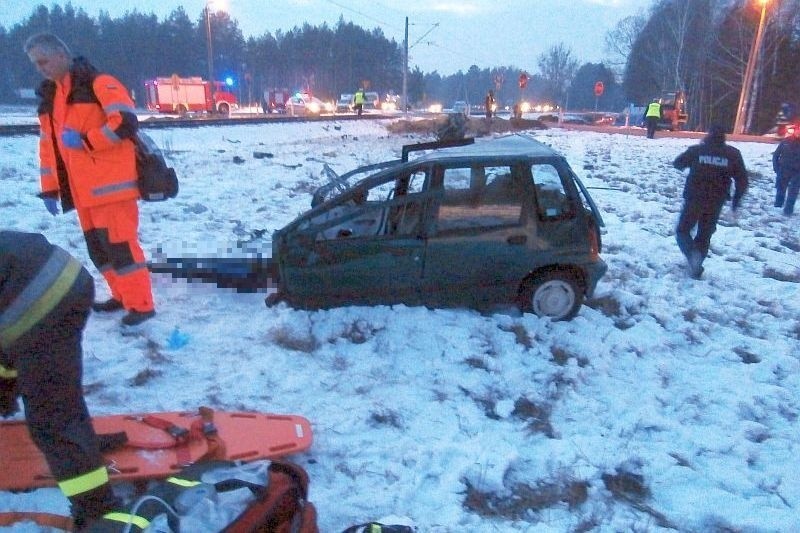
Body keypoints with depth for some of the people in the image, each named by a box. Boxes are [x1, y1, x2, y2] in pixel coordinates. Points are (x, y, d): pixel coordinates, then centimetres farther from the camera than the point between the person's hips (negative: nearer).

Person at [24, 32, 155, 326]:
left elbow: (126, 123, -19)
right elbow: (48, 144, 20)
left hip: (110, 184, -8)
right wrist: (50, 189, 17)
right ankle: (123, 296, 24)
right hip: (83, 190, 8)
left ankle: (141, 304, 0)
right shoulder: (49, 96, 18)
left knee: (119, 244, -8)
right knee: (97, 247, 12)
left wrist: (85, 140, -17)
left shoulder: (98, 84, -7)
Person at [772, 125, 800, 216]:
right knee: (780, 191, 12)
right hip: (783, 171, 1)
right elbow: (776, 155, 5)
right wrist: (776, 168, -3)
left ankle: (788, 211, 3)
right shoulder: (786, 141, -2)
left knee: (792, 193, -3)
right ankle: (777, 208, 26)